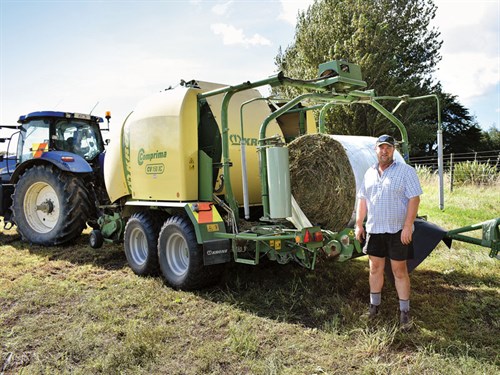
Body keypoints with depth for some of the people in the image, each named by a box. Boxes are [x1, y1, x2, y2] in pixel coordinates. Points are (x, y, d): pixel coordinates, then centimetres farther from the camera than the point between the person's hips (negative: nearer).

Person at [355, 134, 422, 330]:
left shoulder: (405, 171, -6)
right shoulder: (370, 173, 11)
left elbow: (414, 199, -12)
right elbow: (362, 200, 15)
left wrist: (408, 226, -19)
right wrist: (359, 224, 10)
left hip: (397, 231, -5)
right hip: (374, 229, 5)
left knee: (399, 270, 2)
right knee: (375, 268, 12)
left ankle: (404, 311, 14)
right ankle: (374, 306, 27)